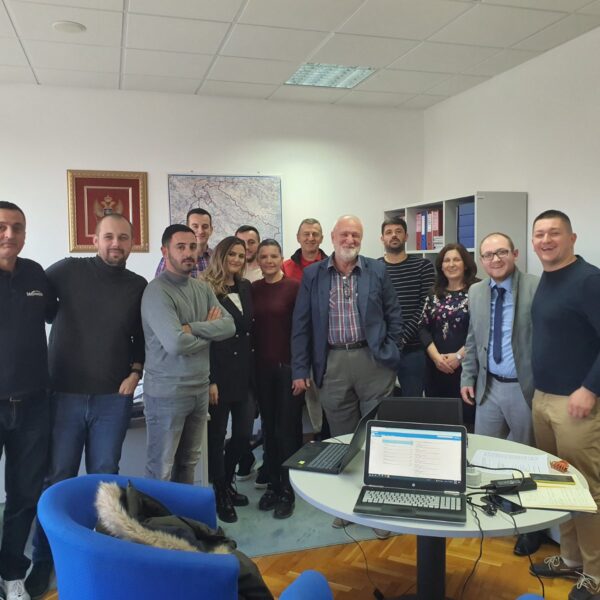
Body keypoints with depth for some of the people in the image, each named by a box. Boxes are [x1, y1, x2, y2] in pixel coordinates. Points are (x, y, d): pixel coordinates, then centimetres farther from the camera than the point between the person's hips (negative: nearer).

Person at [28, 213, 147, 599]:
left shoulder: (139, 287, 4)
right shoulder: (68, 271, -4)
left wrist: (135, 372, 2)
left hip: (114, 397, 2)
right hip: (65, 393, -1)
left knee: (104, 476, 11)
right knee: (57, 478, 6)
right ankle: (44, 559, 23)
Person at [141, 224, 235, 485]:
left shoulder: (203, 288, 9)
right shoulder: (157, 291, -15)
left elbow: (229, 326, -3)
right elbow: (175, 343, -25)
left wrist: (192, 328, -17)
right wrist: (209, 330, -8)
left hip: (200, 388, 7)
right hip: (167, 392, -7)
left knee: (188, 463, 19)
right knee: (161, 470, 4)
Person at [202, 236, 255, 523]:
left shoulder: (246, 288, 11)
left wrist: (253, 371, 9)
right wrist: (209, 381, -15)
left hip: (245, 372, 6)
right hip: (219, 373, -6)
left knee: (244, 433, 9)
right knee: (217, 436, 6)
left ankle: (227, 483, 33)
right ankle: (220, 494, 23)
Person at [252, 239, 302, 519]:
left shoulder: (294, 287, -7)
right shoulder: (253, 289, 5)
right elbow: (251, 326, 8)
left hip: (289, 365, -4)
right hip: (262, 367, 4)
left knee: (287, 428, 3)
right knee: (268, 428, 13)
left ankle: (288, 490, 17)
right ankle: (273, 484, 27)